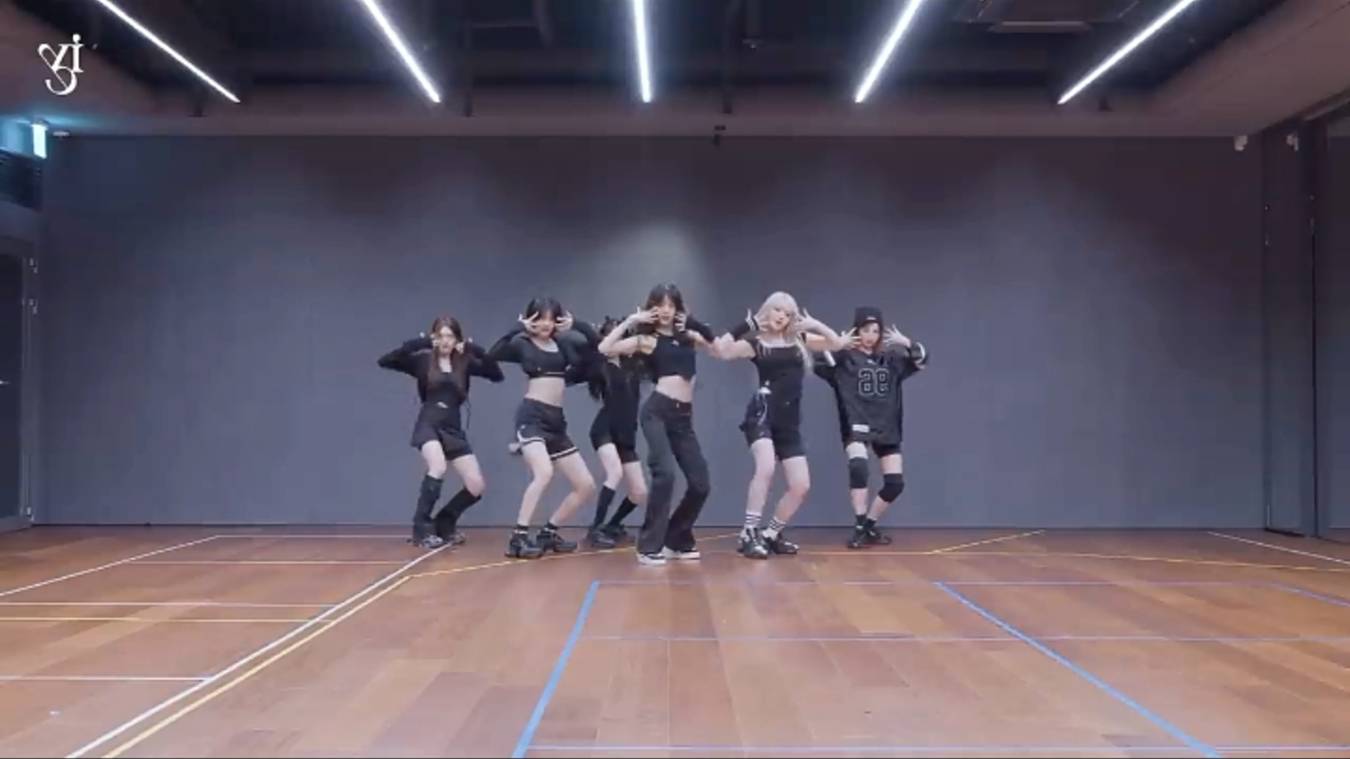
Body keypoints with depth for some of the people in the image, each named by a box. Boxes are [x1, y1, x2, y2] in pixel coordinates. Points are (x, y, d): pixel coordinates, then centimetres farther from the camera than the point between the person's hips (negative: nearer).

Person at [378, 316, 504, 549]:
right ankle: (422, 528, -19)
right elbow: (384, 361, -9)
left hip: (453, 428, 4)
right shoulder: (422, 360, -1)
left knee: (476, 486, -2)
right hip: (428, 425, -4)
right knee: (438, 468, -33)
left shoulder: (464, 363, 5)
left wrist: (477, 351, -14)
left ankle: (444, 522, 22)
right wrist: (416, 343, -19)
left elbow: (497, 375, -2)